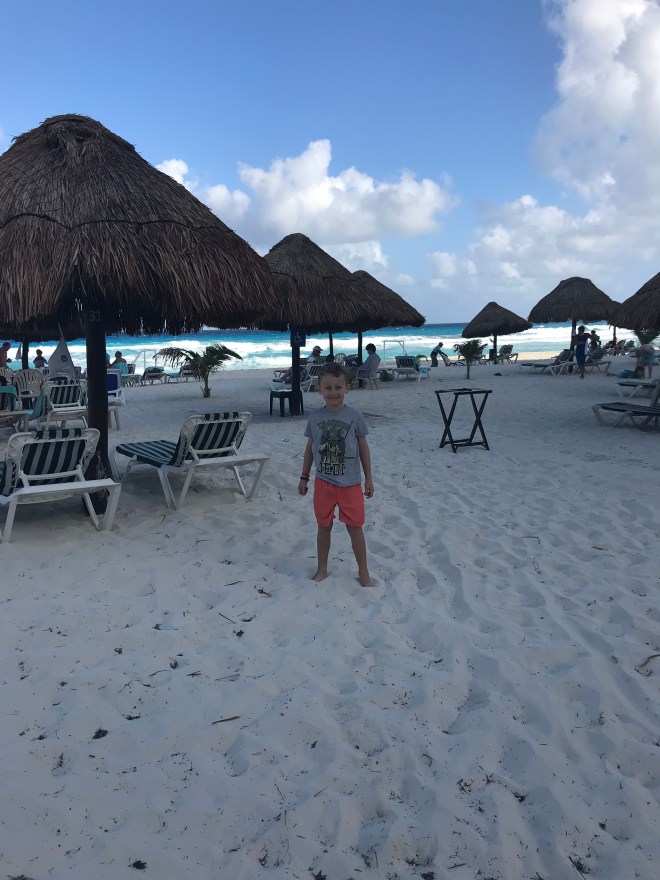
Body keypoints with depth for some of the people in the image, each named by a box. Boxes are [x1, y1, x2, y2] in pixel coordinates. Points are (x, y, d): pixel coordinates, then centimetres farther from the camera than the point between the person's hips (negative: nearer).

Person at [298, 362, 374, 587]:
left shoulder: (355, 417, -7)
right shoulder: (314, 417, -3)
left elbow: (363, 448, 1)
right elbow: (310, 448, 7)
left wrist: (368, 479, 3)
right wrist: (304, 478, 9)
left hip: (350, 483, -1)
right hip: (323, 482, 2)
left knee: (355, 527, 7)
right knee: (324, 527, 13)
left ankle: (363, 572, 22)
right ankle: (322, 569, 30)